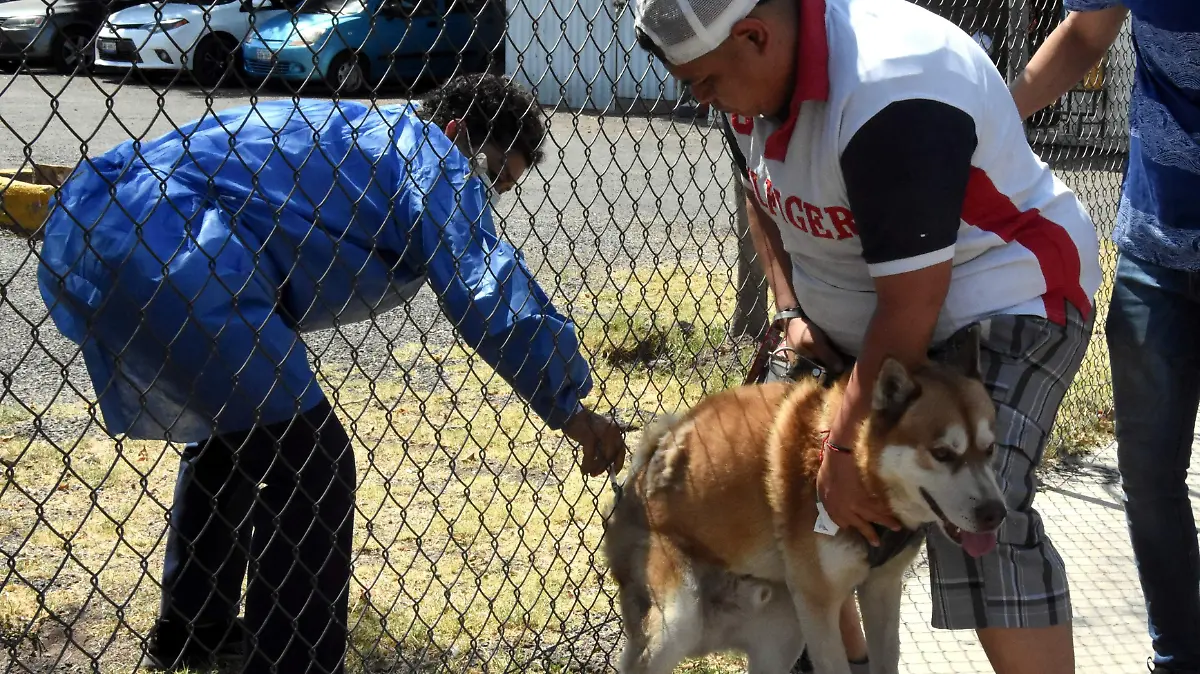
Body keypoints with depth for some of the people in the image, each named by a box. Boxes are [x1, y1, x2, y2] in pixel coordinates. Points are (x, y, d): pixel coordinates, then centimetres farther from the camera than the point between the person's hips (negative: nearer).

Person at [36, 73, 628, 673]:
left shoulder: (366, 133, 31)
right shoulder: (432, 157, 3)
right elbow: (493, 294, -6)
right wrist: (569, 407, 0)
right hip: (171, 247, -10)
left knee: (227, 433, 29)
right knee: (311, 460, -1)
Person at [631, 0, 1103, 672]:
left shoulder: (890, 94, -33)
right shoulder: (750, 68, -6)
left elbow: (914, 302, -30)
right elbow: (762, 198, 15)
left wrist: (849, 448, -25)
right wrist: (792, 312, 2)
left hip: (1003, 296, -9)